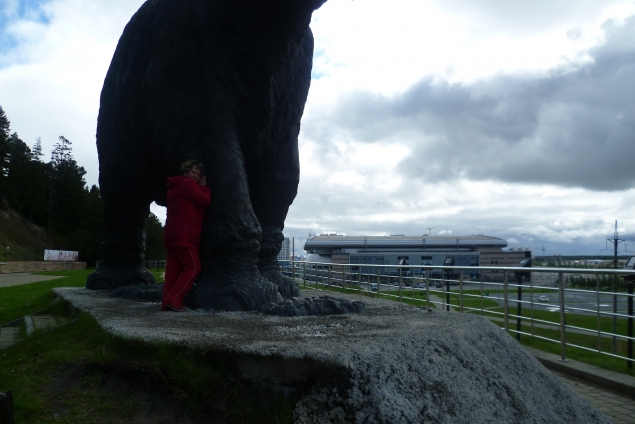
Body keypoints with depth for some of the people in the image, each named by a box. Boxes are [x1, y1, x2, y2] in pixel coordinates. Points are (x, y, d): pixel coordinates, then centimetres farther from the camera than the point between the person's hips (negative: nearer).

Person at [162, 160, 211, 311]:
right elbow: (205, 200, -10)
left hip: (174, 234, 10)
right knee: (193, 267, -7)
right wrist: (203, 186, 4)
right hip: (183, 235, -10)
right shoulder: (188, 184, -6)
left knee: (173, 269, 7)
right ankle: (173, 300, -12)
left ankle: (167, 302, 3)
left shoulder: (175, 186, 26)